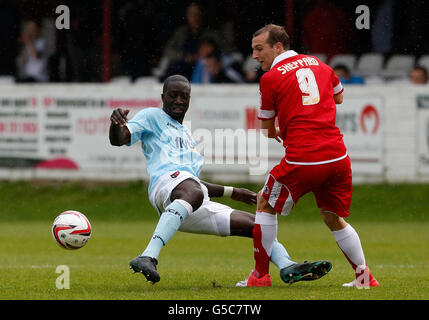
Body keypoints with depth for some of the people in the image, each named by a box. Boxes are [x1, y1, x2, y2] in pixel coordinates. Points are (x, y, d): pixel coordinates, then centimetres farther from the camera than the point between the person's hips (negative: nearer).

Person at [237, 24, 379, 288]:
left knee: (266, 205, 15)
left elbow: (267, 127, 8)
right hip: (338, 156, 5)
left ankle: (260, 276, 15)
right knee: (334, 219, 20)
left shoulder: (270, 78, -2)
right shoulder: (317, 64, 13)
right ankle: (365, 278, 16)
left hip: (302, 160, -5)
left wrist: (275, 133, 30)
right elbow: (339, 97, 31)